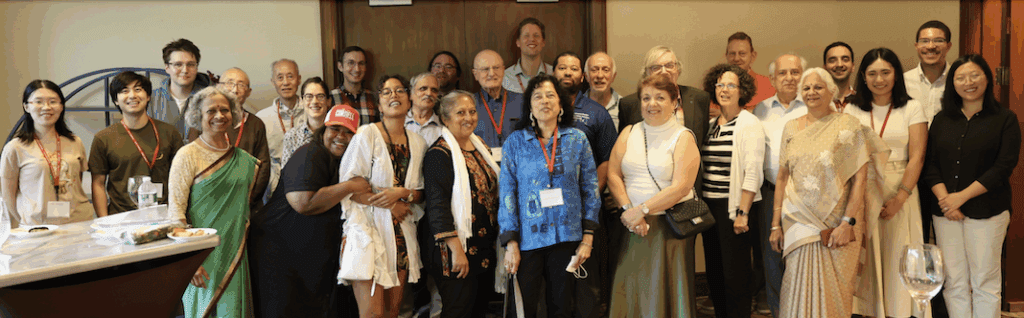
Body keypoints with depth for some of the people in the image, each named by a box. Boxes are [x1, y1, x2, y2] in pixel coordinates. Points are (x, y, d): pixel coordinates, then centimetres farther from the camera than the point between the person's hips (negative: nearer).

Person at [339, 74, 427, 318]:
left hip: (401, 233, 5)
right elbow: (348, 185, -7)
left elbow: (421, 193, 13)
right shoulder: (366, 134, -2)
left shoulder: (418, 143, 11)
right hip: (368, 227, -4)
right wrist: (388, 205, -12)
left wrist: (402, 193, -9)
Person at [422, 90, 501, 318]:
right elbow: (437, 205, -18)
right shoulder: (439, 154, -11)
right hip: (457, 251, -8)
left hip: (485, 250, 8)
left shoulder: (480, 146, 13)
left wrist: (497, 241, 17)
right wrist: (456, 249, -22)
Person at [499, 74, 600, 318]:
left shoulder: (577, 139, 4)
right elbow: (507, 193, -1)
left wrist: (588, 237, -1)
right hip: (528, 239, -1)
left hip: (567, 237, 1)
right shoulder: (515, 142, 1)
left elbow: (590, 188, 5)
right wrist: (511, 243, -6)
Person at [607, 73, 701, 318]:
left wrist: (642, 209, -15)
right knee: (630, 293, 4)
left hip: (669, 226, -3)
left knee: (666, 292, 1)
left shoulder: (683, 138, -2)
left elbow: (681, 187, -12)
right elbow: (613, 174, 3)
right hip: (633, 226, 3)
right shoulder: (629, 133, 11)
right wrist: (628, 210, -11)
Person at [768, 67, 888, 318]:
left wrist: (848, 223, -14)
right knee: (800, 292, 3)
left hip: (836, 226, -3)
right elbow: (782, 178, 11)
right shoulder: (791, 128, 11)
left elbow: (860, 178, -6)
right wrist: (776, 224, 7)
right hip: (800, 223, 3)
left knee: (833, 295, 2)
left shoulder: (848, 125, -1)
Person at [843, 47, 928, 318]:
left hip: (900, 192, -1)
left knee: (897, 256, 0)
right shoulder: (852, 111, 8)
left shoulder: (911, 108, 4)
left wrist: (899, 199, -13)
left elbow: (917, 157, -3)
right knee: (866, 257, 3)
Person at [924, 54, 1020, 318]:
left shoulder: (1005, 119, 1)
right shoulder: (942, 120, 11)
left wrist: (962, 196, -13)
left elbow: (1004, 167, -8)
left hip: (987, 211, -3)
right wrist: (945, 199, -10)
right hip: (945, 211, 3)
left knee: (985, 281, 1)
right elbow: (930, 164, 5)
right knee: (954, 281, 5)